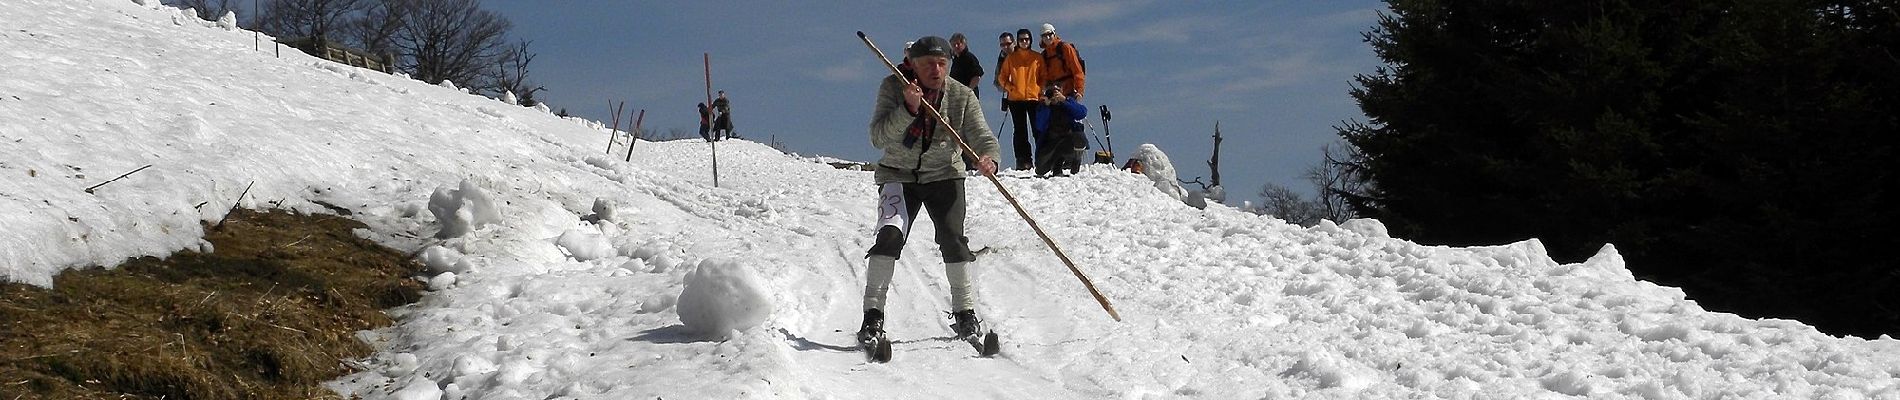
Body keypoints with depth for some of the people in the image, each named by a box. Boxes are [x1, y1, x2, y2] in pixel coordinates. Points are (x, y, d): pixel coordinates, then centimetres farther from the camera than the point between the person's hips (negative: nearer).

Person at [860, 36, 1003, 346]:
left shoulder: (962, 96, -7)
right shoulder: (893, 87, -11)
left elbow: (982, 136, -15)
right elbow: (878, 137, -19)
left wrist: (988, 157, -39)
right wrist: (908, 109, -34)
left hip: (944, 176, 1)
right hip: (898, 176, -1)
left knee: (953, 239, -14)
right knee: (889, 236, -19)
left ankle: (965, 312, 2)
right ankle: (873, 314, -12)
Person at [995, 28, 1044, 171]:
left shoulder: (1037, 58, 8)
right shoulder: (1011, 58, 9)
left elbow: (1043, 77, 11)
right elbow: (1002, 77, 12)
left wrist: (1041, 90, -3)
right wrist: (1010, 88, -3)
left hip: (1035, 98, -1)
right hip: (1016, 99, 1)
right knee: (1020, 132, 1)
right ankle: (1023, 160, 1)